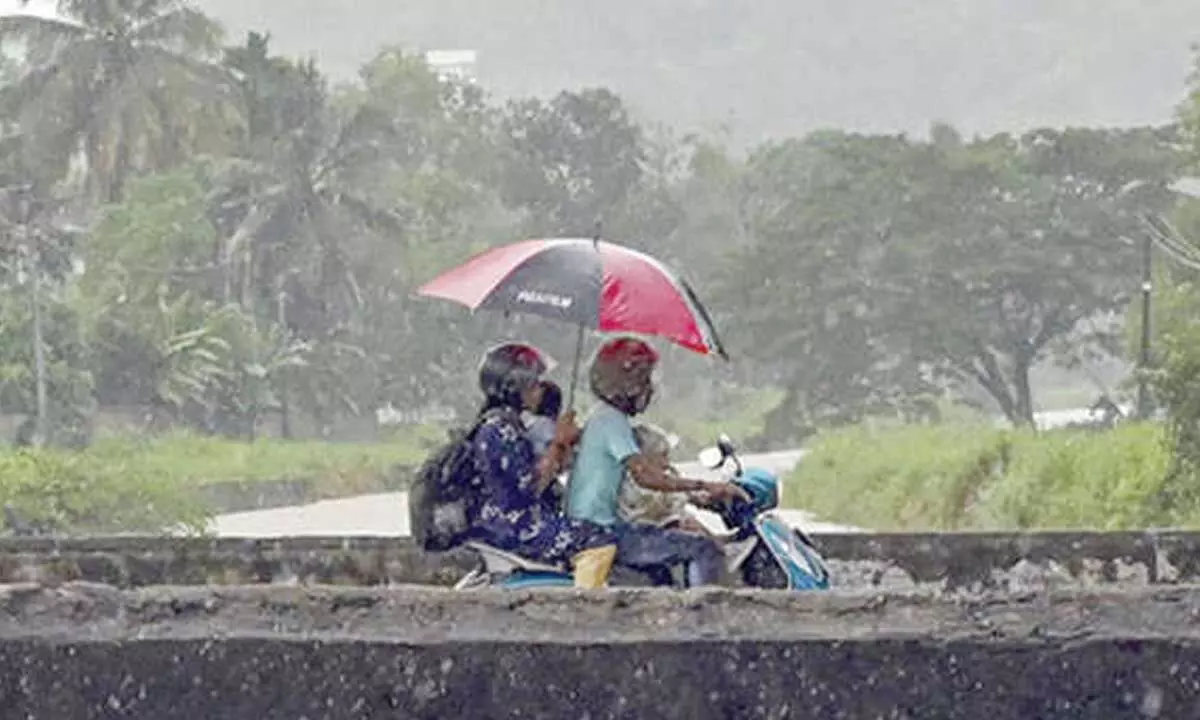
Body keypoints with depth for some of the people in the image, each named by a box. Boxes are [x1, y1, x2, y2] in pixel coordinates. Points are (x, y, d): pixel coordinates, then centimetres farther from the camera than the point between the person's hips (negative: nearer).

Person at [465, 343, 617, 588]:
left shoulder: (507, 423, 15)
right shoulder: (499, 429, -17)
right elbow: (531, 485, -22)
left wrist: (566, 443, 7)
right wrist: (559, 443, -15)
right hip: (507, 529, -11)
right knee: (599, 543, -16)